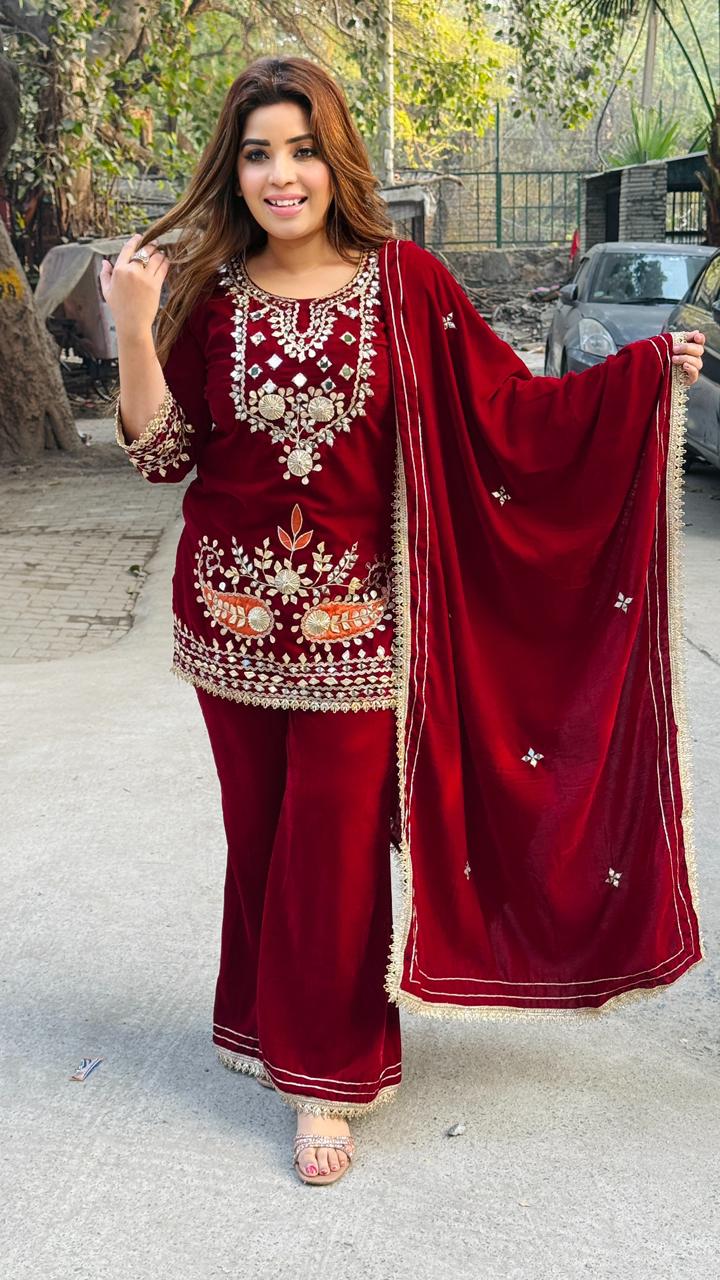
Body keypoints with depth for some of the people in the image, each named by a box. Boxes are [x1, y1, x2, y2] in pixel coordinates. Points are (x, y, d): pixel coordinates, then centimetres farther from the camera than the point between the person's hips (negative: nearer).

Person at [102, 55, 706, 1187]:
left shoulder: (402, 283, -3)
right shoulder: (206, 292, 1)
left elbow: (512, 409, -3)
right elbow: (161, 455, -1)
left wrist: (649, 372, -10)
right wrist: (135, 329, -13)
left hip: (355, 616, -2)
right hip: (235, 612, 2)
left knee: (336, 841, 2)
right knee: (259, 833, 14)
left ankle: (322, 1074, 20)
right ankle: (277, 1022, 37)